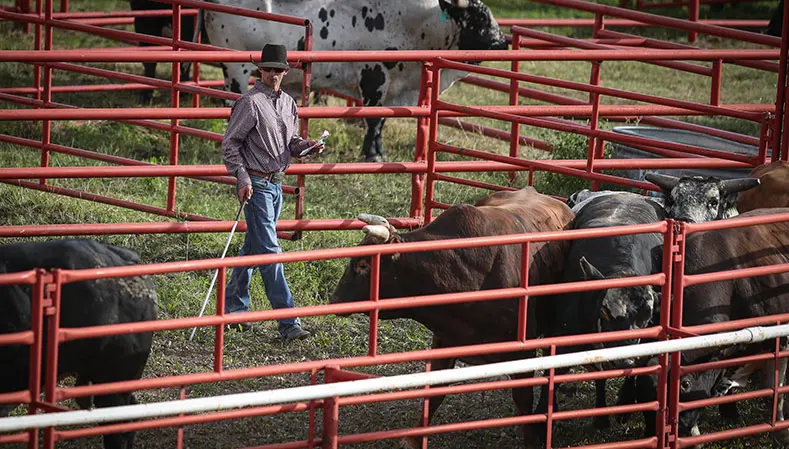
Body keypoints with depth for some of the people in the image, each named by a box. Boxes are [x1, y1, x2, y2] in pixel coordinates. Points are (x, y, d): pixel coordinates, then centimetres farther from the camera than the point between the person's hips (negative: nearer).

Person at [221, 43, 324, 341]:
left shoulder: (288, 104, 12)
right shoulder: (251, 102, -11)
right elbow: (230, 142, -10)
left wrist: (305, 146, 0)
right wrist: (243, 179, -17)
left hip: (276, 183, 8)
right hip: (256, 184, -8)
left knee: (253, 247, 15)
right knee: (269, 251, -9)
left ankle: (233, 308, 25)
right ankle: (288, 322, -13)